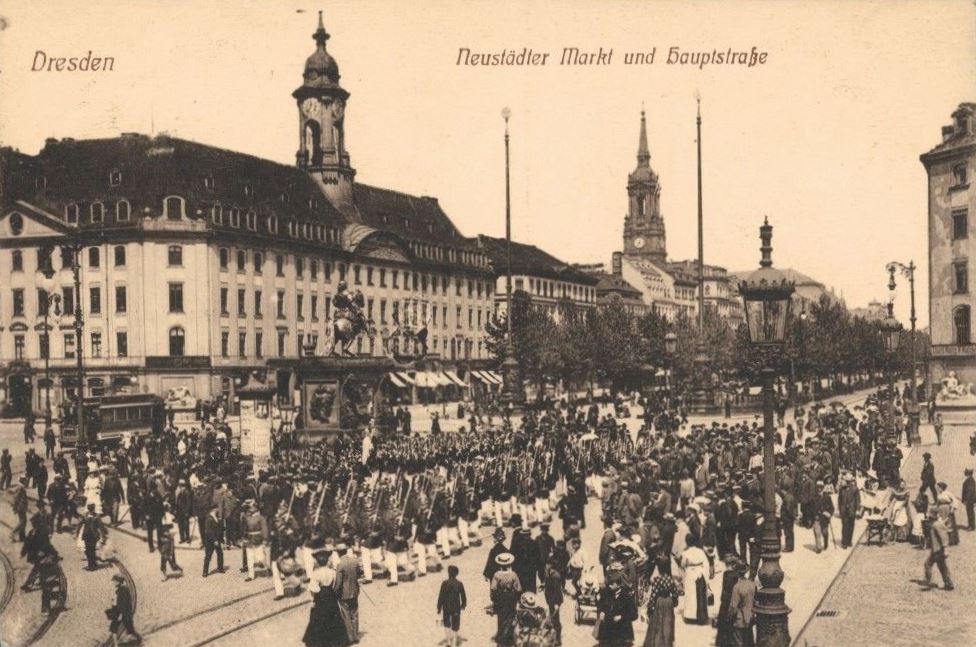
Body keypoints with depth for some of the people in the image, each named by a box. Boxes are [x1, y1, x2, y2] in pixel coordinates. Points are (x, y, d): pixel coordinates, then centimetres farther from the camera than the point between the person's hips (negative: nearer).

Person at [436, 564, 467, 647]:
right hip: (456, 607, 0)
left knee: (446, 624, 22)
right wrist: (463, 605, 16)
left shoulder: (445, 583, -17)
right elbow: (463, 596, -2)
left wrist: (439, 608, -3)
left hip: (446, 607, 0)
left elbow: (441, 596, -13)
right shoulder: (459, 584, -12)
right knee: (455, 625, 13)